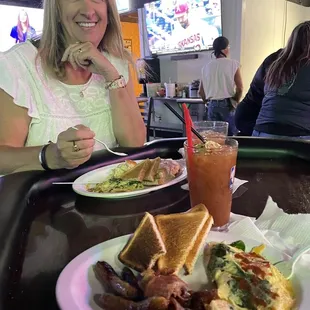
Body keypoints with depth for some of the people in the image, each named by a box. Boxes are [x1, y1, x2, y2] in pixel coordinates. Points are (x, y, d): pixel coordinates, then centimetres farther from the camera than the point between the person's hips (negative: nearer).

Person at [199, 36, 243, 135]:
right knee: (232, 135, 1)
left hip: (212, 105, 4)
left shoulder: (206, 66, 7)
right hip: (227, 104, -4)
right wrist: (235, 101, 7)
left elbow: (201, 91, 9)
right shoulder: (233, 63, -4)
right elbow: (240, 88, -7)